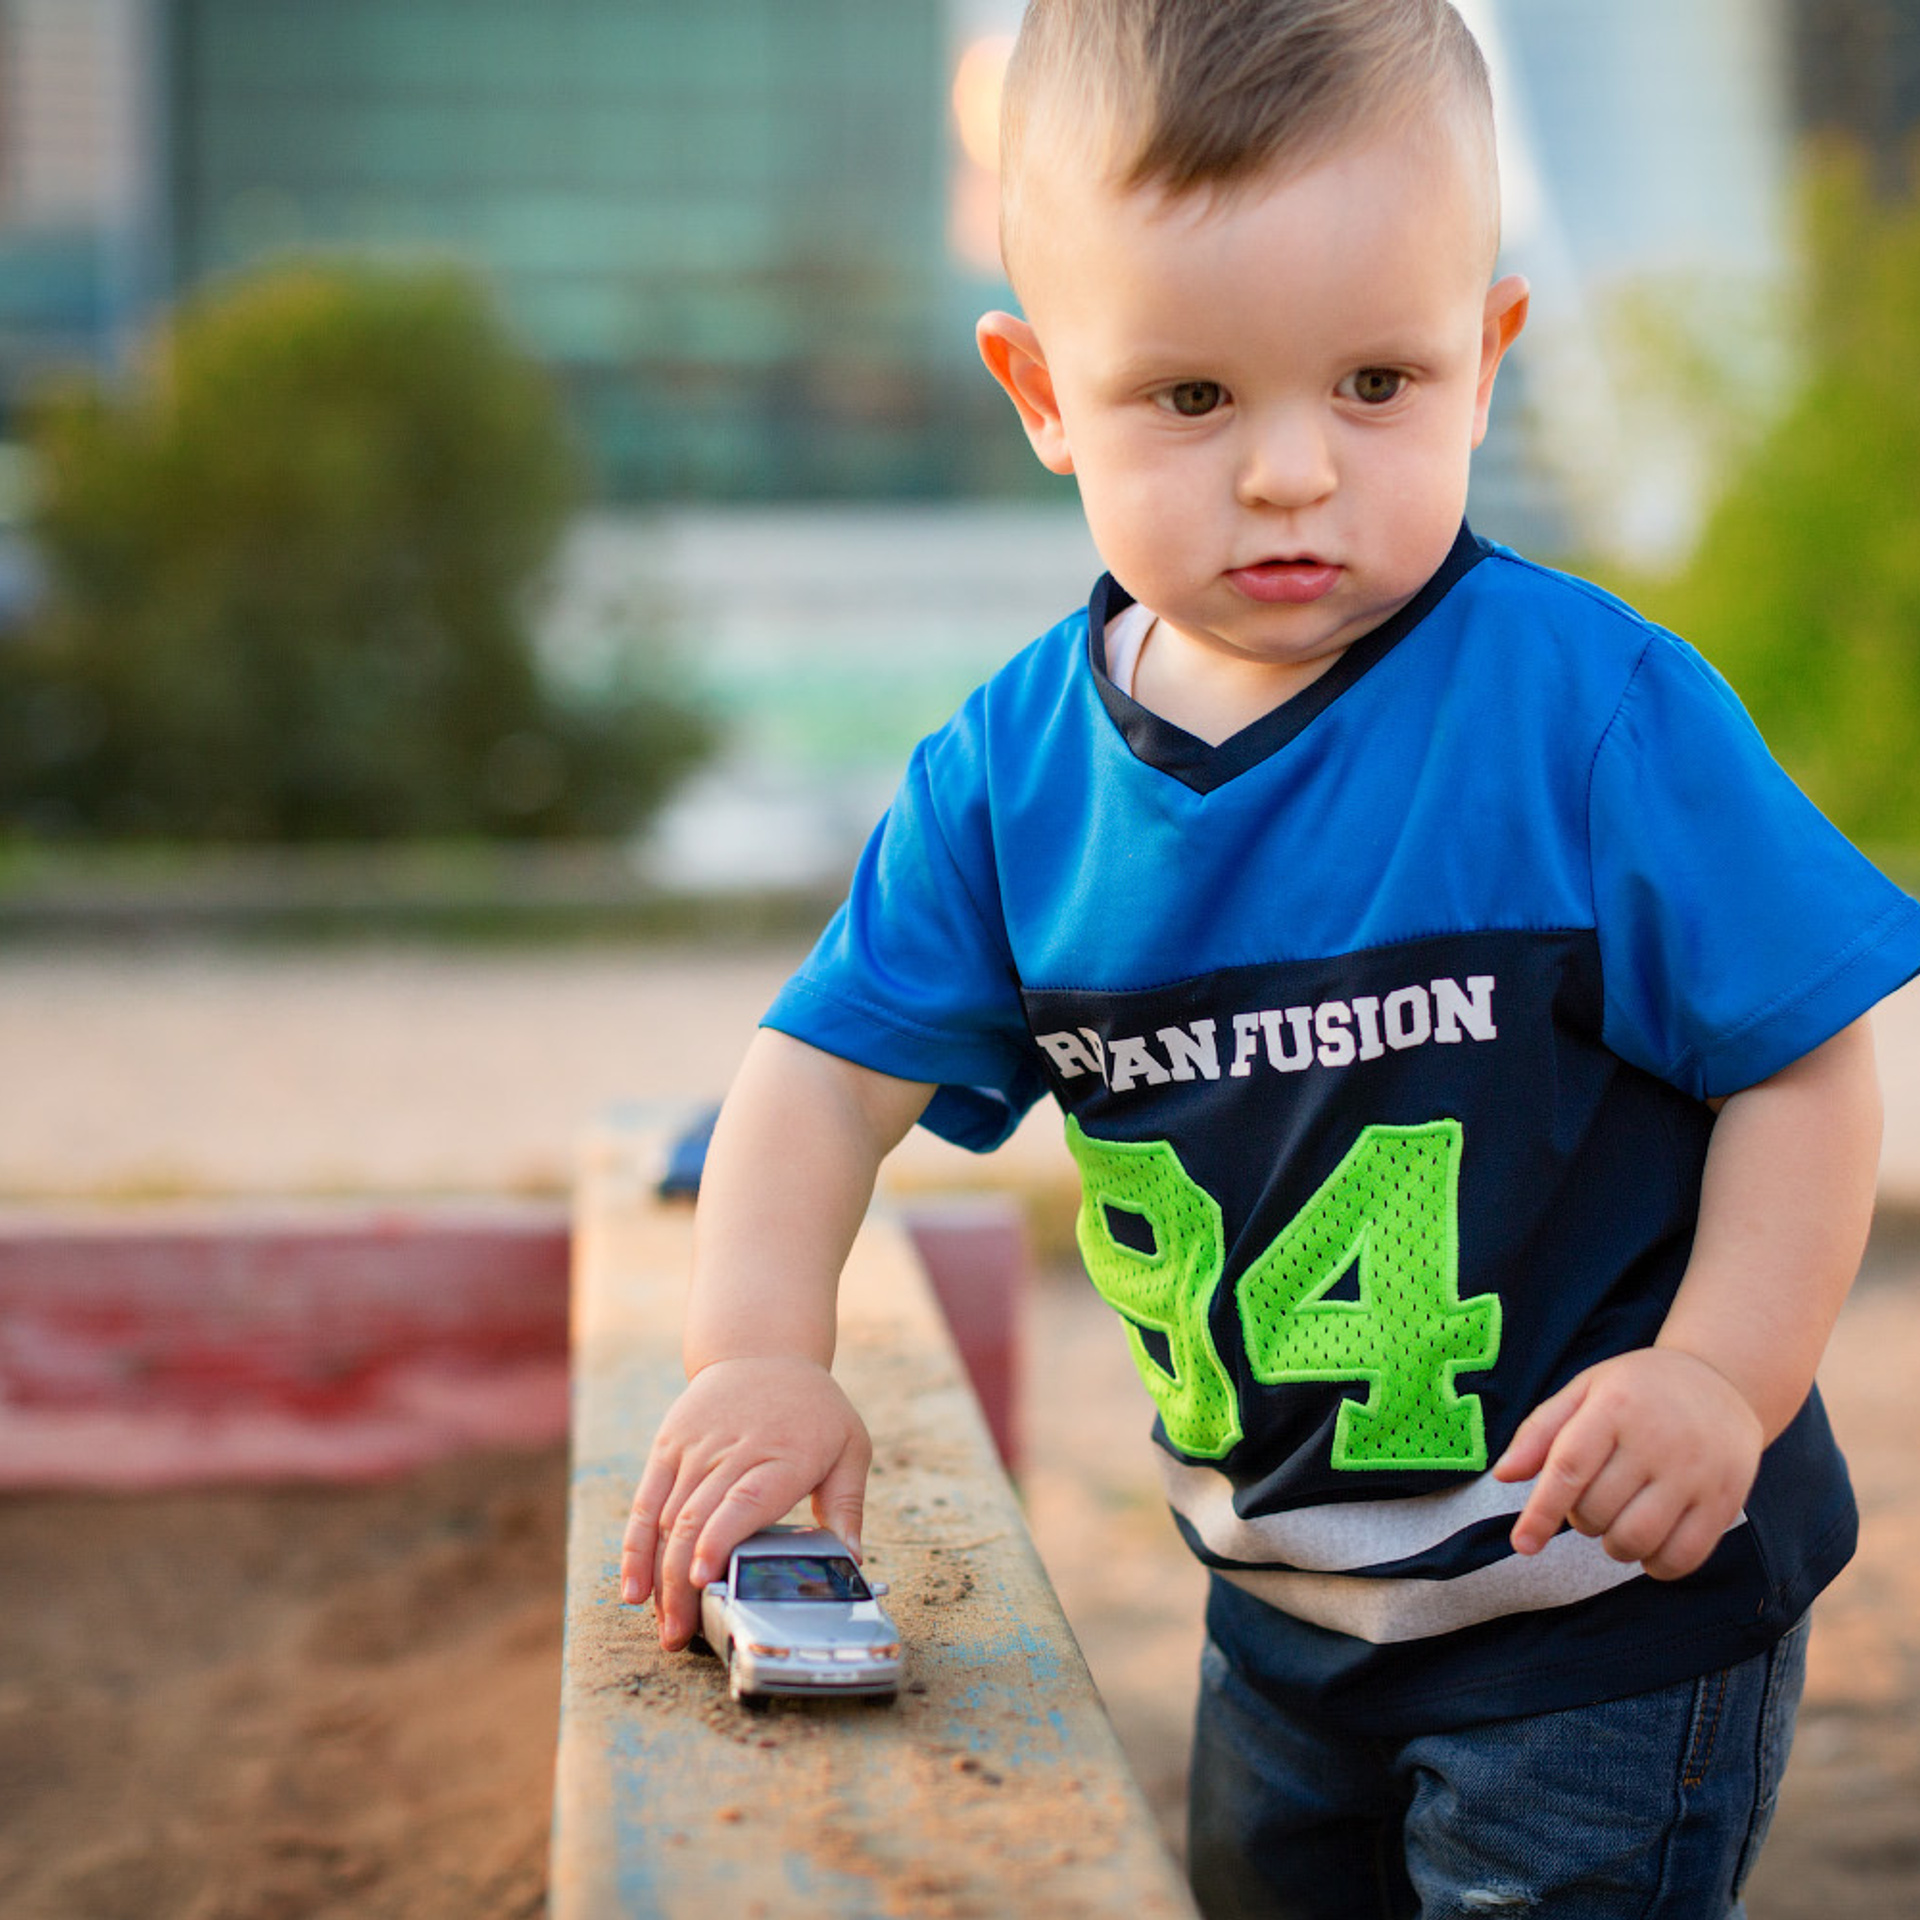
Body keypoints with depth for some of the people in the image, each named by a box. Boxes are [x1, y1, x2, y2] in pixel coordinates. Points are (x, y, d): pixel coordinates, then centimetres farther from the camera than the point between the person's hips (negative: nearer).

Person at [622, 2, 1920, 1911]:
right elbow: (829, 1072, -1)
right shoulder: (1013, 770, -7)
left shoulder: (1597, 712, -20)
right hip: (1279, 1603, 6)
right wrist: (760, 1357, -16)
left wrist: (1720, 1377, -26)